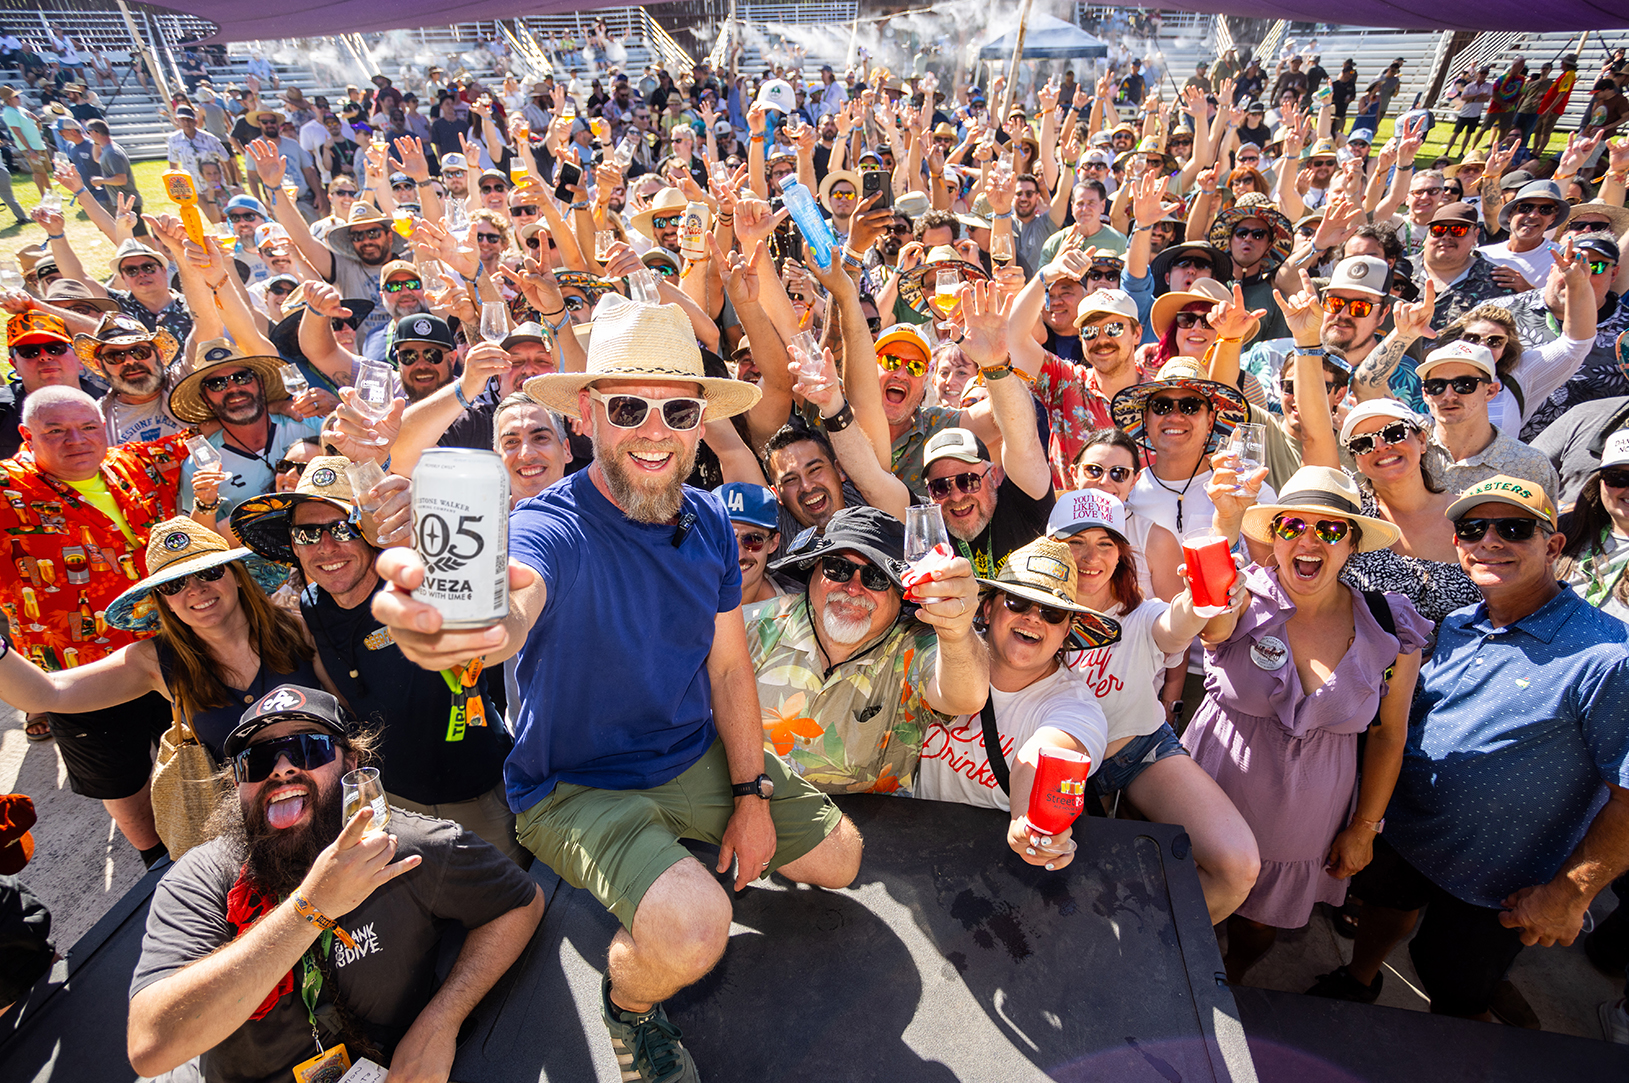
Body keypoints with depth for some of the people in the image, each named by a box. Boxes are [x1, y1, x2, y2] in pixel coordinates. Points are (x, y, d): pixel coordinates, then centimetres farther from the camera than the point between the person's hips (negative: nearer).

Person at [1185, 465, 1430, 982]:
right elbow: (1210, 616, -43)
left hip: (1306, 823, 2)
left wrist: (1365, 826, 5)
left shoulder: (1391, 632, -7)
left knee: (1261, 925, 22)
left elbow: (1387, 734, 3)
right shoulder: (1244, 601, -16)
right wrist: (1224, 521, -60)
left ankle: (1228, 983, 54)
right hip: (1214, 805, -2)